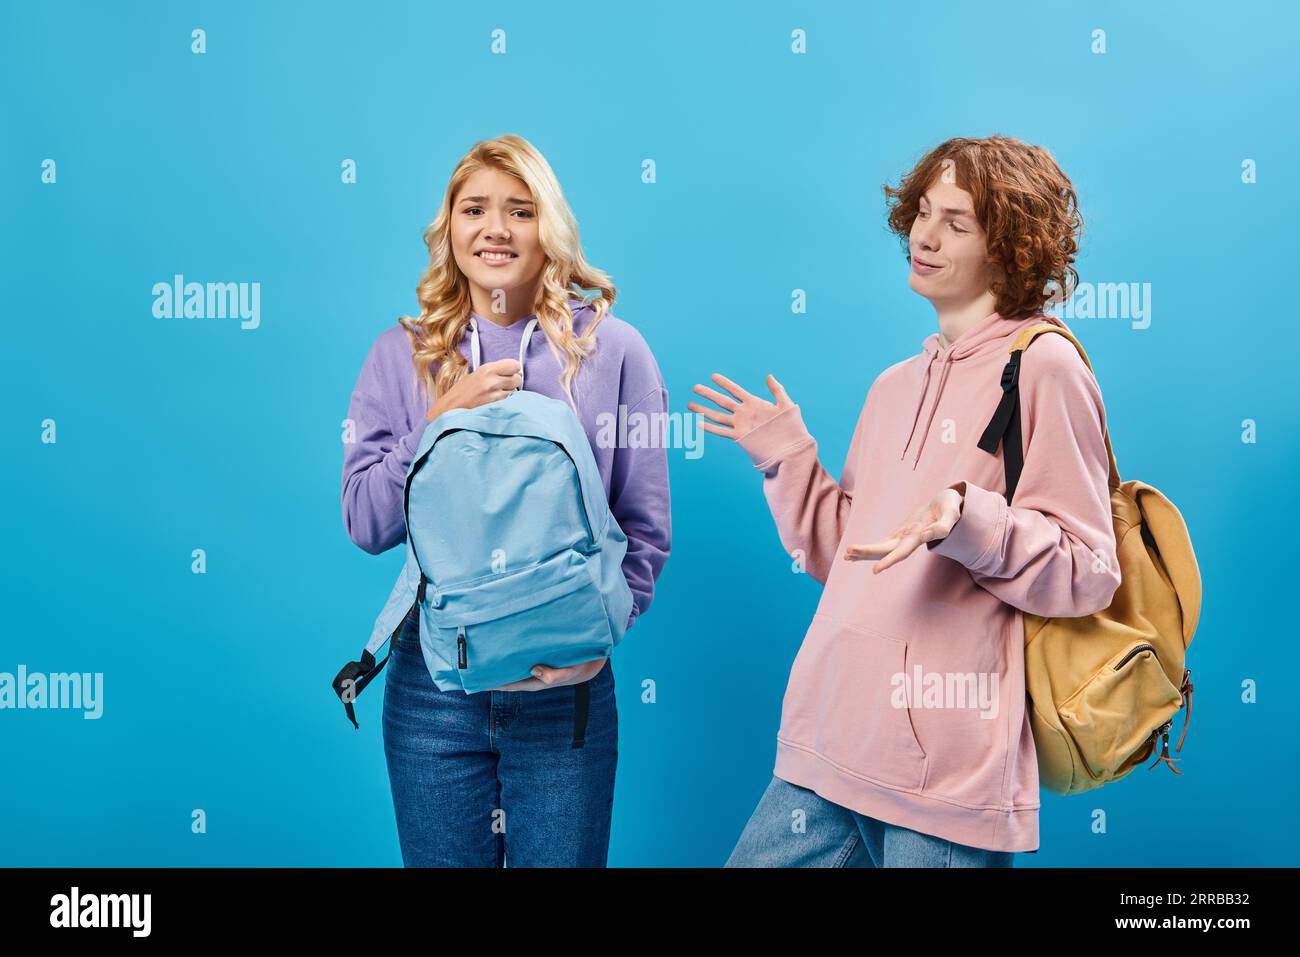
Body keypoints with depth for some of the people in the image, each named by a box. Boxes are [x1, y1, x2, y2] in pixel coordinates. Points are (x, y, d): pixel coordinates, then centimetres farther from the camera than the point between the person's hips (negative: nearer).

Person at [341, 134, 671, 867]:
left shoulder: (613, 350, -1)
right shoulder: (402, 354, 4)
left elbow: (647, 526, -2)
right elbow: (365, 522, -3)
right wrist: (443, 419, -14)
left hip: (566, 688, -1)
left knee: (560, 858, 7)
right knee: (443, 858, 12)